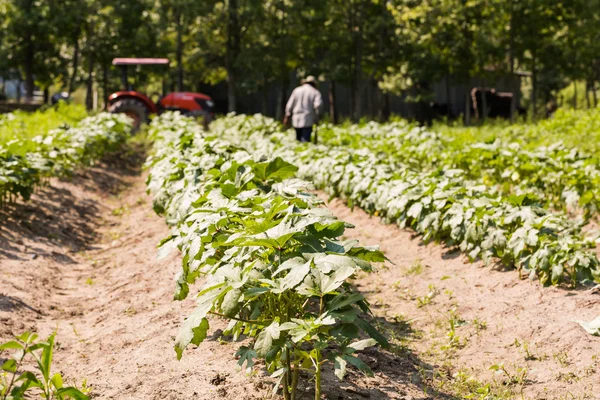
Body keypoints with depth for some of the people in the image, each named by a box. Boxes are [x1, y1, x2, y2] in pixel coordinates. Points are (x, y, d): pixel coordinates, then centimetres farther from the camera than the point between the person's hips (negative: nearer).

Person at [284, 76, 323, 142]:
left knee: (298, 139, 16)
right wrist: (316, 116, -2)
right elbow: (318, 104, -15)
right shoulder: (315, 92, 1)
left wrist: (287, 117, 18)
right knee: (305, 140, -8)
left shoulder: (297, 90, 10)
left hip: (296, 119, 4)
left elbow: (290, 105, 10)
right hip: (307, 120, -4)